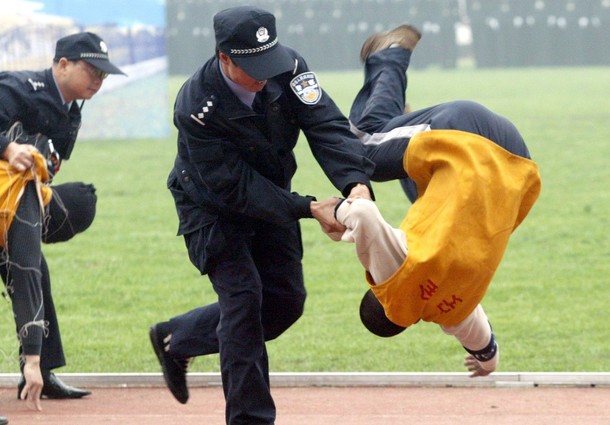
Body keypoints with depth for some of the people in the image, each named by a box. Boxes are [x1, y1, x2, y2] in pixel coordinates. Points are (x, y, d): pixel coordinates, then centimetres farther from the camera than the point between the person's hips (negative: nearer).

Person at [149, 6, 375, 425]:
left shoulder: (288, 68, -22)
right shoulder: (196, 106, -34)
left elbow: (327, 126, -29)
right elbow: (233, 188, -32)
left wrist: (356, 182, -48)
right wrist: (306, 209, -39)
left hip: (271, 196, 6)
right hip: (213, 207, -5)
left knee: (287, 299, 6)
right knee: (243, 294, -16)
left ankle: (177, 338, 25)